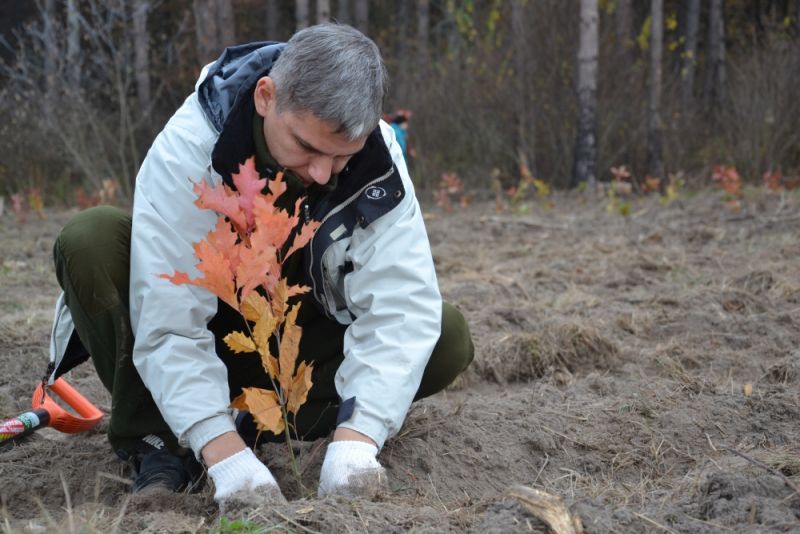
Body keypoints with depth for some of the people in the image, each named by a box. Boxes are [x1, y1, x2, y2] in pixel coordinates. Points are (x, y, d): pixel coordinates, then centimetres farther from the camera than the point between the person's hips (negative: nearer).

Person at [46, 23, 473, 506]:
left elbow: (401, 307, -29)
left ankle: (259, 428, -15)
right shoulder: (189, 147, -30)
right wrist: (224, 453, -45)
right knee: (91, 241, -30)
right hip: (200, 332, -2)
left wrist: (356, 439, -43)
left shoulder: (377, 161, -23)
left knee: (447, 339, -21)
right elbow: (168, 321, -35)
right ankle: (158, 444, -19)